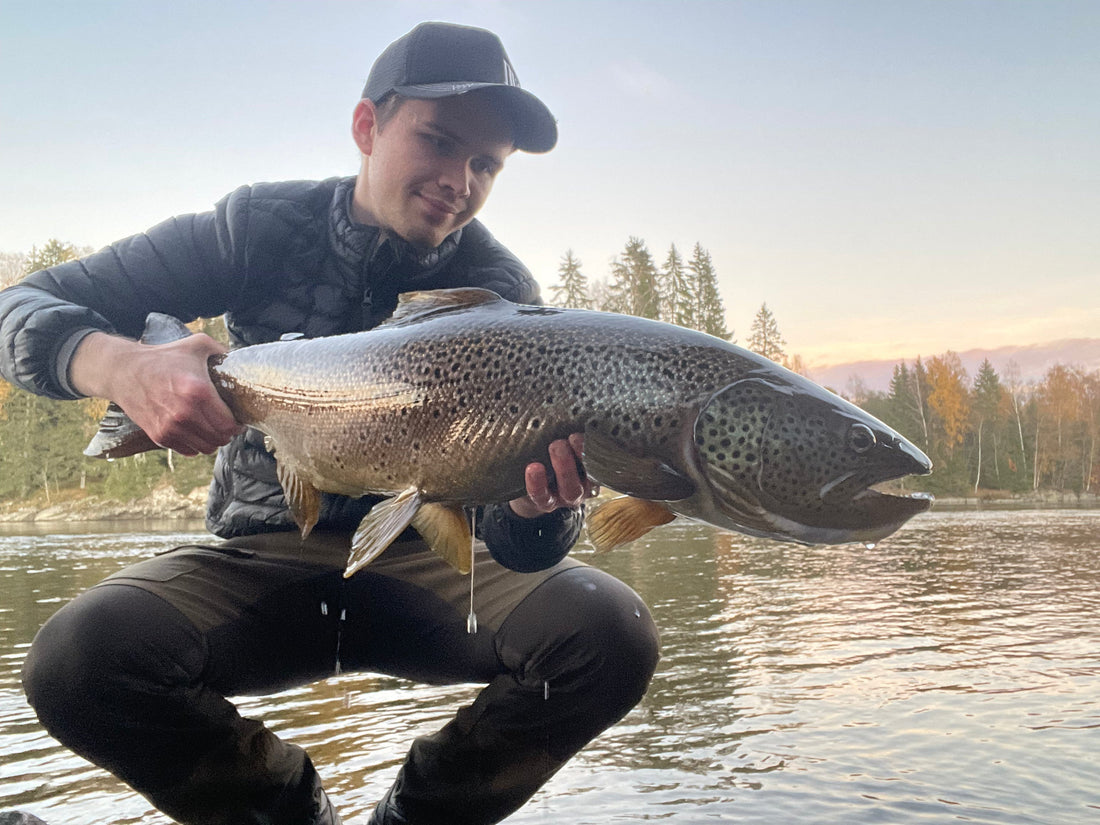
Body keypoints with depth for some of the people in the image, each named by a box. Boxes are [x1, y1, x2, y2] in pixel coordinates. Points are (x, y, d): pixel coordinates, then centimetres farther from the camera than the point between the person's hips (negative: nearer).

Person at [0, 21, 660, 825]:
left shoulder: (501, 292, -10)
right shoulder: (263, 227, -9)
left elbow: (515, 546, -16)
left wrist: (542, 509, -42)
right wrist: (121, 365, -33)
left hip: (425, 556, 1)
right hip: (263, 556, 0)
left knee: (611, 635, -24)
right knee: (77, 659, -27)